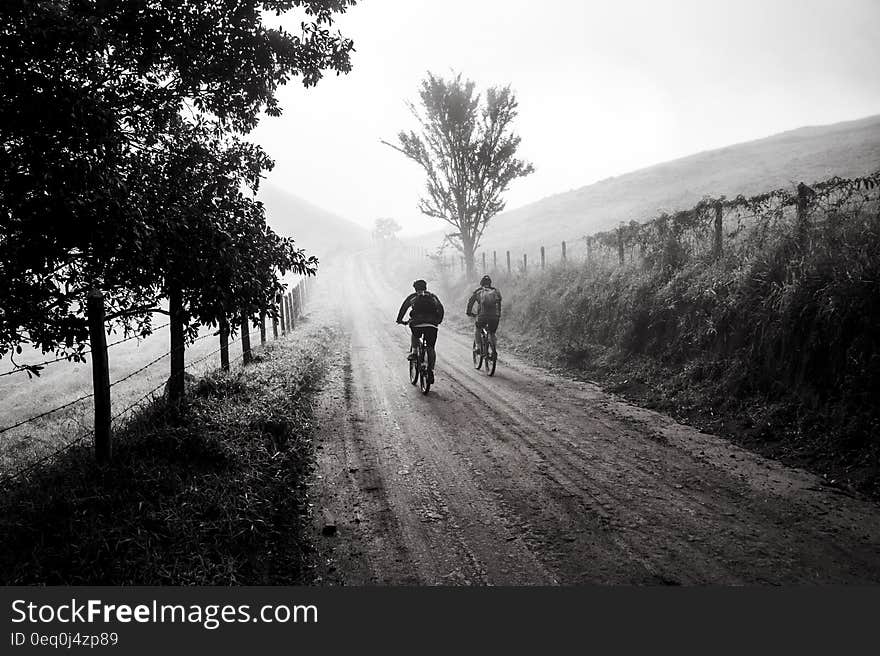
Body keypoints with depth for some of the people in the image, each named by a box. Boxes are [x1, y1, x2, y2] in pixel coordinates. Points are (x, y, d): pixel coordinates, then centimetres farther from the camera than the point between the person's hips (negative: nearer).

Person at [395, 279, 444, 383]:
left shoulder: (412, 297, 17)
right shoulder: (433, 296, 23)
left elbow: (404, 307, 12)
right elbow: (441, 308, 21)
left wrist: (399, 320, 21)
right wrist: (438, 321, 32)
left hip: (417, 324, -1)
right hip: (432, 325, 1)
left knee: (415, 336, 33)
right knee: (431, 349, 7)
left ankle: (413, 352, 13)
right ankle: (431, 371, -4)